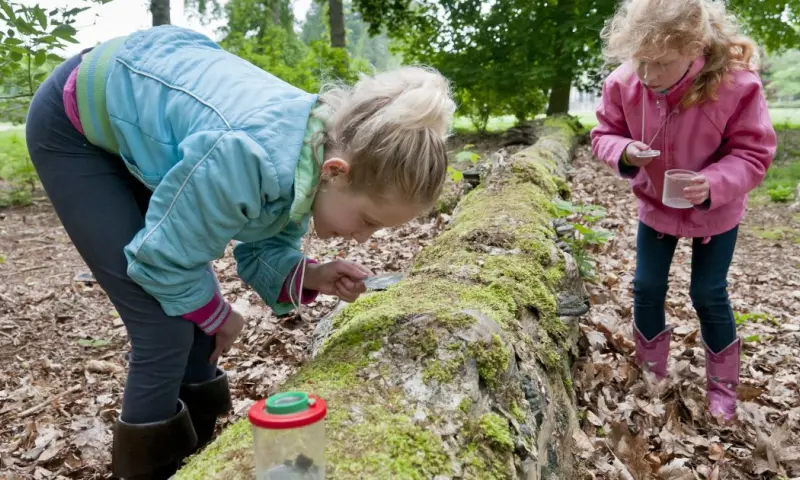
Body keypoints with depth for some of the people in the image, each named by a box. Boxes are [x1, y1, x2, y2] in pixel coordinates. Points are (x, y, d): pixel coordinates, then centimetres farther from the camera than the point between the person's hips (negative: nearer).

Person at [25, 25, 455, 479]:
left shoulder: (317, 153, -16)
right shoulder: (247, 159, -41)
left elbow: (263, 247, -4)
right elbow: (163, 256, -26)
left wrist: (311, 277, -23)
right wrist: (219, 317, -9)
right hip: (76, 127, -7)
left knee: (193, 311, 5)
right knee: (166, 327, -10)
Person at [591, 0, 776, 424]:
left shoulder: (736, 83, -30)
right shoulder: (623, 83, -23)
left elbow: (754, 151, -21)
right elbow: (604, 134, -8)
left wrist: (714, 183, -40)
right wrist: (624, 152, -32)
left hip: (716, 211, -2)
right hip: (655, 205, 3)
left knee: (708, 294, 6)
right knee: (647, 287, 9)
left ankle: (721, 383, 30)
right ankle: (651, 371, 33)